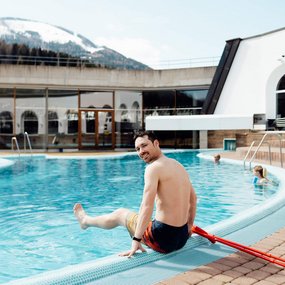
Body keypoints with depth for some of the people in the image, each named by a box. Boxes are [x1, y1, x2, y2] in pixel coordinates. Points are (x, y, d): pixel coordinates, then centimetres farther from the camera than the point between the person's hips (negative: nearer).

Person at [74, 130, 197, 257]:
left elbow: (147, 206, -24)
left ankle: (85, 220, 47)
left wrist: (136, 240, -21)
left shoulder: (154, 167, -15)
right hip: (182, 238, 7)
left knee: (120, 213, 20)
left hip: (164, 238, -7)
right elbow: (193, 198, 21)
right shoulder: (178, 165, 10)